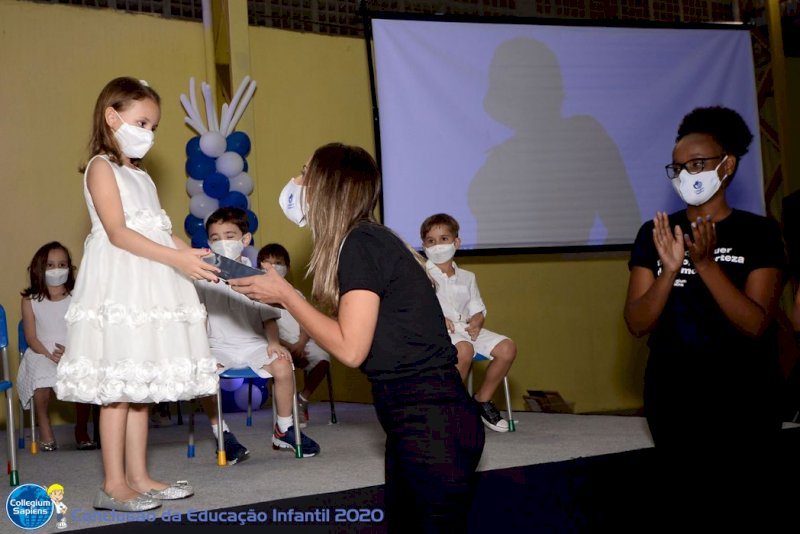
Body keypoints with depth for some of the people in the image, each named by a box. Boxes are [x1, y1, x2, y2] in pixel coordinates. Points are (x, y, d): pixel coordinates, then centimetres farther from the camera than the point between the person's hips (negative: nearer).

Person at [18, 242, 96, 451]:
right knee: (41, 374, -35)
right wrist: (51, 355, -17)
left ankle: (82, 430, -9)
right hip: (41, 354, 0)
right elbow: (31, 338, 1)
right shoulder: (30, 300, 9)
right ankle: (45, 429, -13)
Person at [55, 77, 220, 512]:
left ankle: (138, 477, 13)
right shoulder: (101, 167, -3)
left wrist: (195, 256, 2)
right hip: (120, 285, -8)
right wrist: (177, 258, -22)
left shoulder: (140, 175, 23)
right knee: (118, 386, -7)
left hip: (149, 288, 8)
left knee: (140, 384, 8)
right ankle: (113, 484, -2)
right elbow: (118, 232, -15)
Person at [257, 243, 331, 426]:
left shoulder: (295, 294, 20)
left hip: (301, 344, 3)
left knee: (322, 359, -27)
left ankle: (303, 398, -7)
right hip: (278, 345, -3)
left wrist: (300, 345, -14)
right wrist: (288, 347, -16)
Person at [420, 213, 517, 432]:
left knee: (507, 347, -16)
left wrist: (477, 320, -7)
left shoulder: (466, 277, 20)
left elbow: (477, 307, 16)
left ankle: (483, 399, 2)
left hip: (466, 327, 6)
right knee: (464, 349, -39)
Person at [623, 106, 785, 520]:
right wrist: (670, 270, -22)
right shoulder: (655, 234, 1)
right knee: (687, 500, 12)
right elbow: (637, 324, -6)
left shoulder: (759, 233, -5)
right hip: (673, 394, 2)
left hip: (743, 396, -2)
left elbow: (756, 324, -15)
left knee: (742, 502, 5)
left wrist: (705, 262, -24)